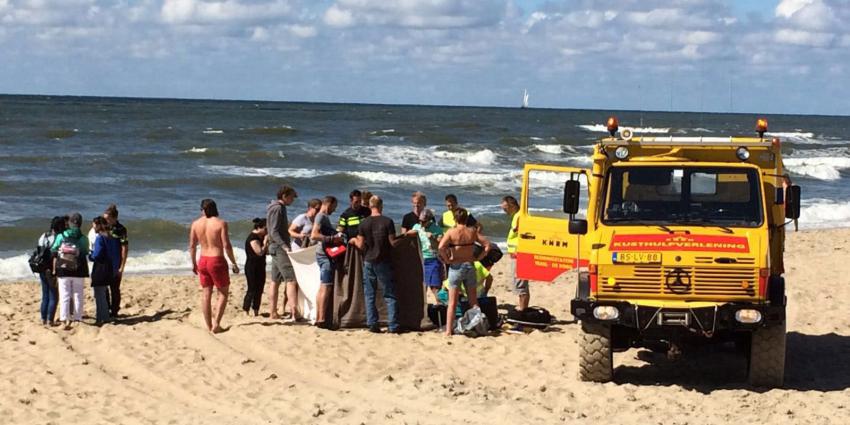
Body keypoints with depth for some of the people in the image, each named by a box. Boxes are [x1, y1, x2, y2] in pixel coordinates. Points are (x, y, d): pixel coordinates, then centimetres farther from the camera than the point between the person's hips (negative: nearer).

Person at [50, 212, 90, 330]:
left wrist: (54, 270, 4)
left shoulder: (60, 236, -3)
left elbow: (55, 254, -2)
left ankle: (65, 319, -3)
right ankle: (78, 319, 11)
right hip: (78, 271, 0)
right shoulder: (83, 238, -4)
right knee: (78, 295, 10)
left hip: (63, 271, 0)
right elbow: (85, 253, -3)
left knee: (64, 295, 4)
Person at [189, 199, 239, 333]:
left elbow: (192, 245, 6)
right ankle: (216, 323, -3)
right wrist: (234, 263, -5)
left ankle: (209, 326, 15)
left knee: (206, 294, 12)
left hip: (203, 261, 4)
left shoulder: (196, 224, 2)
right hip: (217, 261, -4)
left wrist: (194, 263, 18)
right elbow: (226, 245, -14)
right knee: (223, 292, 8)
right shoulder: (221, 223, -11)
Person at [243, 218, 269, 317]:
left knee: (259, 290, 10)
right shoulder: (253, 238, -18)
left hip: (260, 267, 9)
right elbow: (260, 252, -25)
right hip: (252, 268, -9)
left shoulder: (261, 237, 11)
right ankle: (246, 313, -5)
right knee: (252, 290, -8)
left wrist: (268, 242, 1)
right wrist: (266, 240, -18)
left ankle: (256, 312, 16)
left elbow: (267, 250, 17)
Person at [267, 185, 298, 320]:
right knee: (292, 279, -16)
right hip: (279, 248, -11)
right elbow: (274, 232, -20)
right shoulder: (277, 209, -12)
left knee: (276, 281, 11)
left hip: (276, 248, 11)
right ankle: (294, 312, -24)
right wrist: (285, 246, -28)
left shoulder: (279, 208, 18)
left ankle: (273, 313, 13)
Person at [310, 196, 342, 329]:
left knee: (322, 288, 12)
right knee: (326, 287, -11)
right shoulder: (321, 216, -12)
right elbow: (314, 235, -24)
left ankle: (318, 318, 16)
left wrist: (336, 235, 15)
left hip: (326, 255, 11)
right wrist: (332, 238, -23)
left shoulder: (325, 217, 18)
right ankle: (322, 319, -14)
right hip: (325, 254, -11)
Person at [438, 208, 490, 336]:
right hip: (470, 266, 3)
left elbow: (441, 247, -22)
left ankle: (448, 329, 0)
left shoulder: (451, 232, -9)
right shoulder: (472, 231, 1)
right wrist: (478, 258, 4)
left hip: (456, 266, -3)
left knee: (452, 302, 2)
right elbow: (487, 245, 0)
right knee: (473, 301, 13)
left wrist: (447, 260, -10)